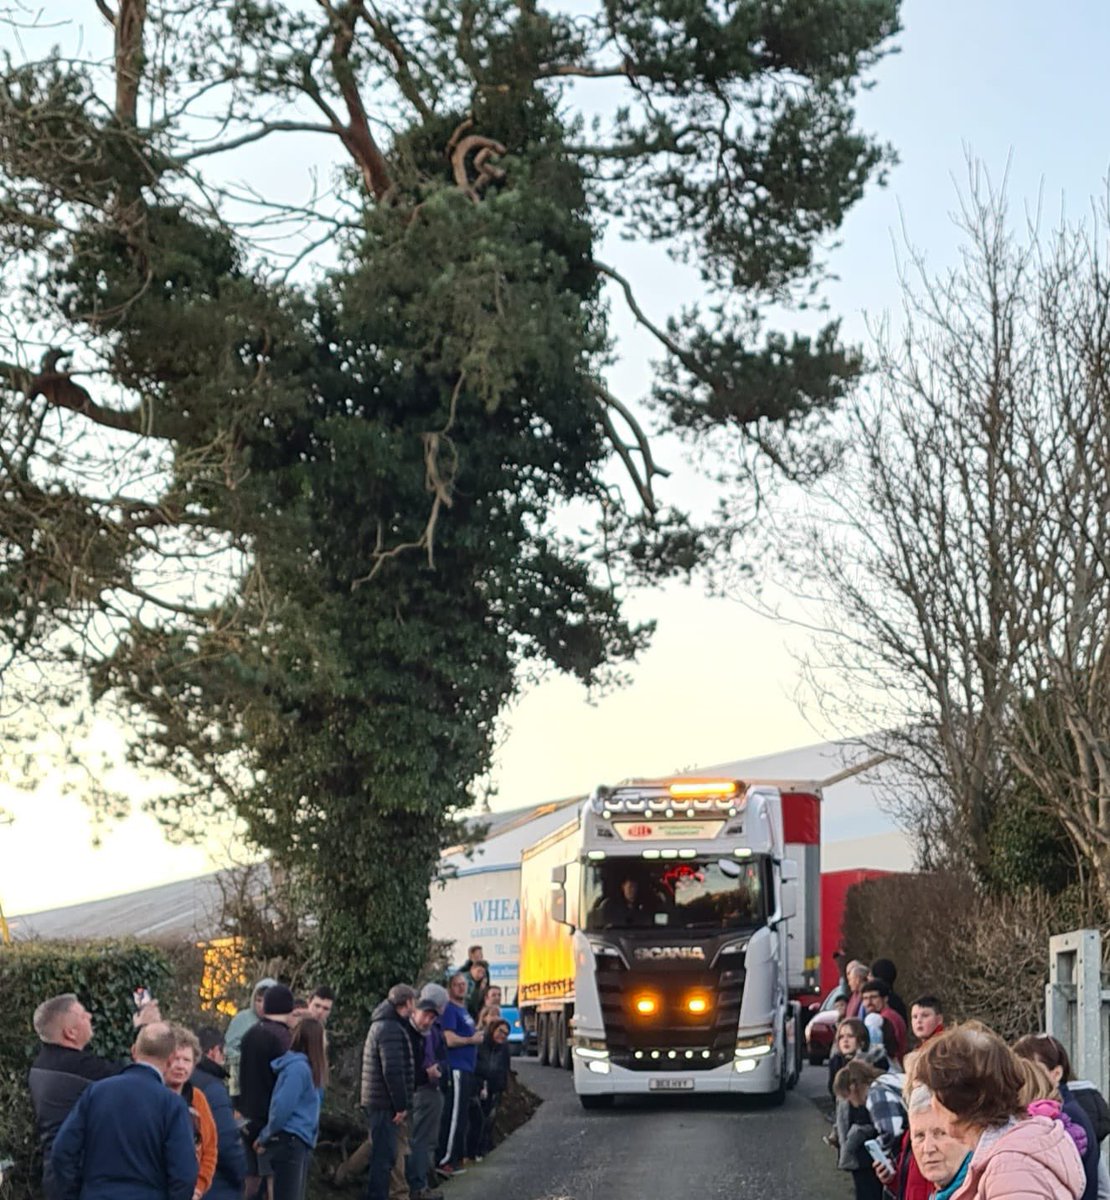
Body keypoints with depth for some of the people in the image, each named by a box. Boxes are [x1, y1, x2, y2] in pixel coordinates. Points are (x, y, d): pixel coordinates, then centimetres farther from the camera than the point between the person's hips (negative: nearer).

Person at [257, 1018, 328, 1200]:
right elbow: (282, 1107, -18)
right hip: (289, 1143, -9)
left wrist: (266, 1137, 10)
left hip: (299, 1143, 9)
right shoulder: (299, 1068, -15)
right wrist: (266, 1137, -5)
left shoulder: (305, 1067, 14)